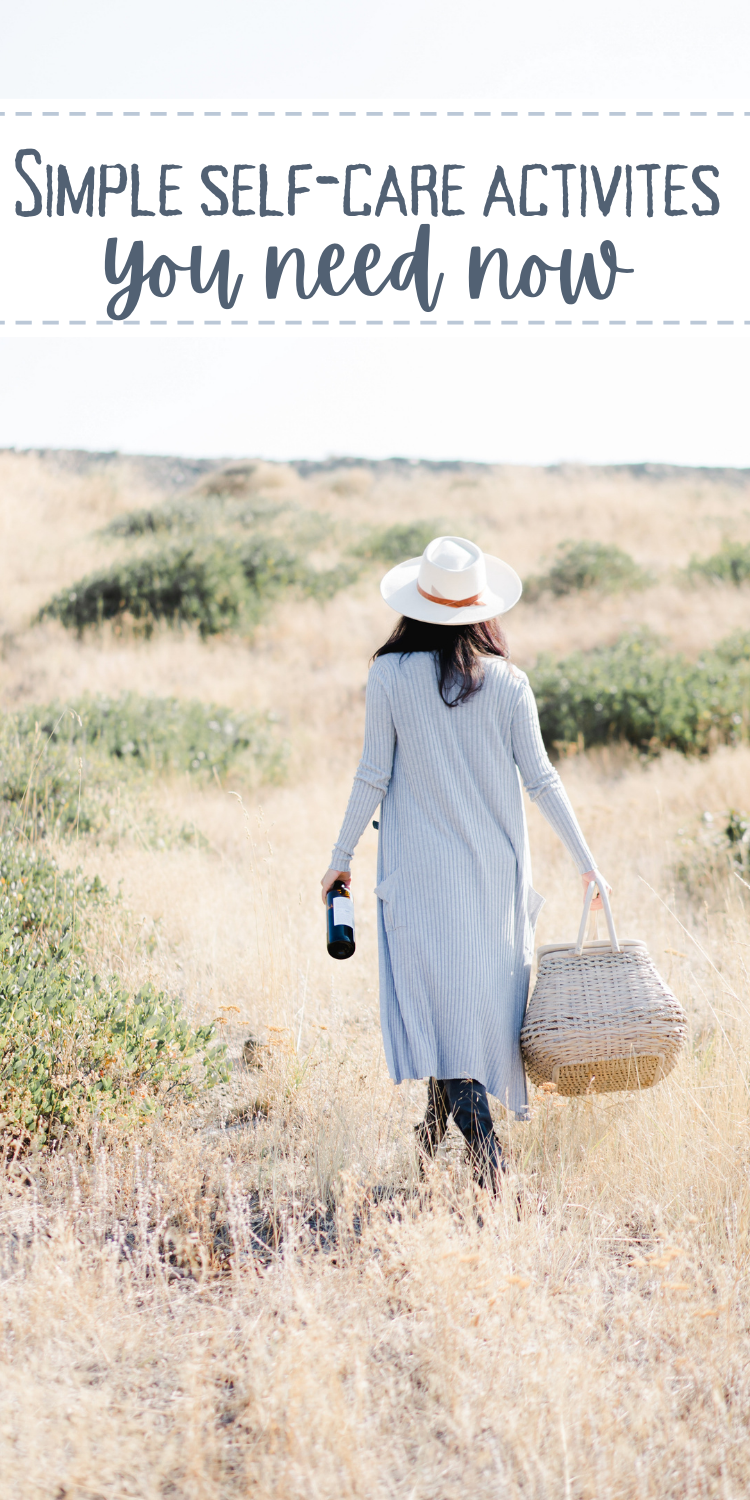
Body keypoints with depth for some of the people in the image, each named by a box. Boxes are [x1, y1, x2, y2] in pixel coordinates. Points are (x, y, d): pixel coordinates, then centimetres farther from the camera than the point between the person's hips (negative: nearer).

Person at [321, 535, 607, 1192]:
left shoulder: (390, 675, -8)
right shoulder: (507, 681, -4)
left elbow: (373, 776, -6)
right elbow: (540, 778, -2)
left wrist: (342, 856, 5)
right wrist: (585, 858, 6)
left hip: (418, 866, -2)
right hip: (495, 864, 2)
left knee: (432, 990, -1)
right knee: (485, 987, 14)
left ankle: (476, 1125, -18)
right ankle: (443, 1116, 25)